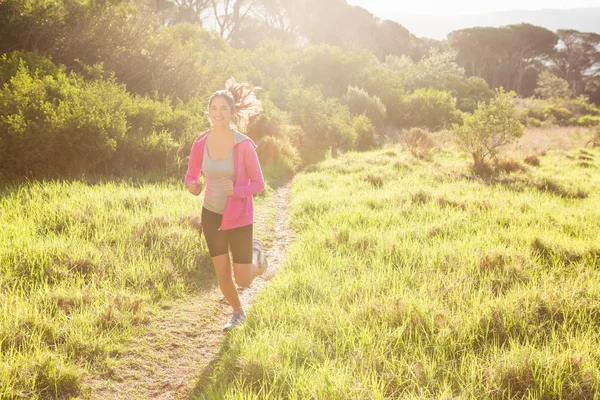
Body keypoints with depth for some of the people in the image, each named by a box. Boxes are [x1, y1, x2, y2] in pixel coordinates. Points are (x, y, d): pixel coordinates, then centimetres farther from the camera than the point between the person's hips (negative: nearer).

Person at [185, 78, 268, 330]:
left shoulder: (244, 145, -18)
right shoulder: (200, 144, -8)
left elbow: (258, 183, -11)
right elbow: (191, 176, 4)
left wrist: (236, 190, -30)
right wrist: (192, 186, -20)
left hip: (239, 216, -3)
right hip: (211, 214, 3)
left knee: (243, 281, 3)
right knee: (222, 275, 10)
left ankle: (255, 253, 37)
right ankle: (237, 312, 38)